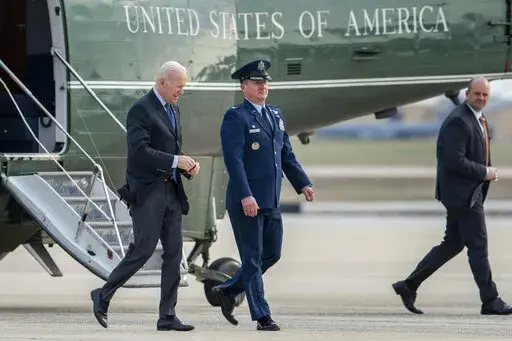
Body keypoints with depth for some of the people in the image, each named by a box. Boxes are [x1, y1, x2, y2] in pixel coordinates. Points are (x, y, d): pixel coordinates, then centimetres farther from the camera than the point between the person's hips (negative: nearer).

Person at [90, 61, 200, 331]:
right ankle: (103, 296, 9)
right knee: (143, 249, -9)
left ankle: (167, 316, 3)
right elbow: (139, 151, -22)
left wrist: (187, 166, 6)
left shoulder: (173, 109, 16)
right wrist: (175, 161, -24)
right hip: (147, 190, -8)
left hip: (171, 192, 8)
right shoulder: (141, 111, -12)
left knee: (173, 252, 2)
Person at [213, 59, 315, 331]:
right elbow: (233, 159, -18)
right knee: (253, 258, -1)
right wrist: (245, 196, -26)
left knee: (272, 255, 11)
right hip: (246, 201, -8)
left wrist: (303, 184, 7)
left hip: (271, 202, 8)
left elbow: (286, 154, 19)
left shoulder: (275, 115, 15)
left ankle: (227, 291, 26)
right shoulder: (235, 118, -9)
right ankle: (262, 317, 2)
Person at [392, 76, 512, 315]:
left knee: (452, 244, 13)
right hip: (462, 193, -10)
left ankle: (409, 285, 16)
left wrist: (487, 172, 9)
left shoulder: (477, 119, 15)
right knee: (478, 245, -3)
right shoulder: (458, 121, -18)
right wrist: (484, 172, -17)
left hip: (469, 192, 10)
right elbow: (454, 161, -24)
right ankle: (490, 302, 3)